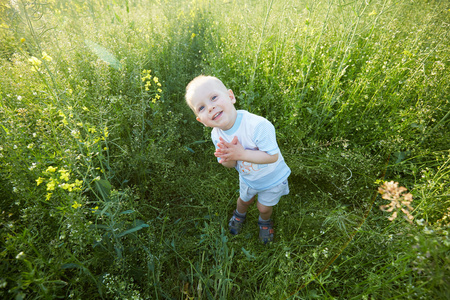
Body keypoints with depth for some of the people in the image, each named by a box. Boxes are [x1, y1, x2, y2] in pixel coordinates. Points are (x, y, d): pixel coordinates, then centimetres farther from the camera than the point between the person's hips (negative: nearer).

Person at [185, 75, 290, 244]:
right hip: (247, 177, 4)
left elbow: (273, 156, -35)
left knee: (264, 207, 19)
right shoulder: (217, 135, -23)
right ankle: (239, 215, 66)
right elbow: (230, 165, -14)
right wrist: (228, 157, -39)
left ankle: (265, 222, 57)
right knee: (245, 199, 29)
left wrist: (241, 153, -43)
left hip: (272, 177, -3)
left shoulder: (258, 125, -42)